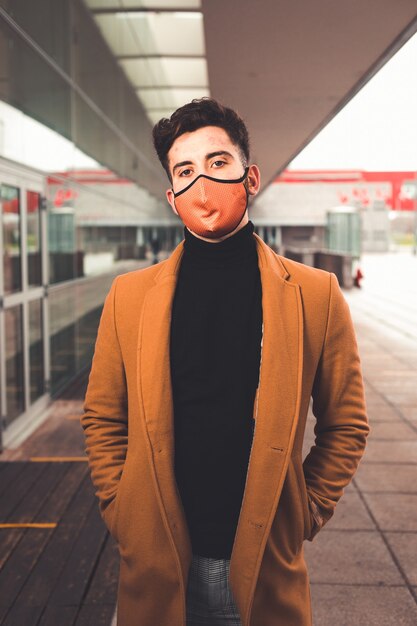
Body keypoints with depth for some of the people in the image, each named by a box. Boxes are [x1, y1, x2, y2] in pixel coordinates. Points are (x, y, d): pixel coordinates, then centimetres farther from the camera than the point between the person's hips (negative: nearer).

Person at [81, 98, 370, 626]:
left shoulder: (316, 294, -6)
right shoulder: (129, 296, -3)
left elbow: (346, 424, 1)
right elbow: (102, 420, 5)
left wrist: (305, 513, -2)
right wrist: (122, 513, 0)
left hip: (266, 568, -1)